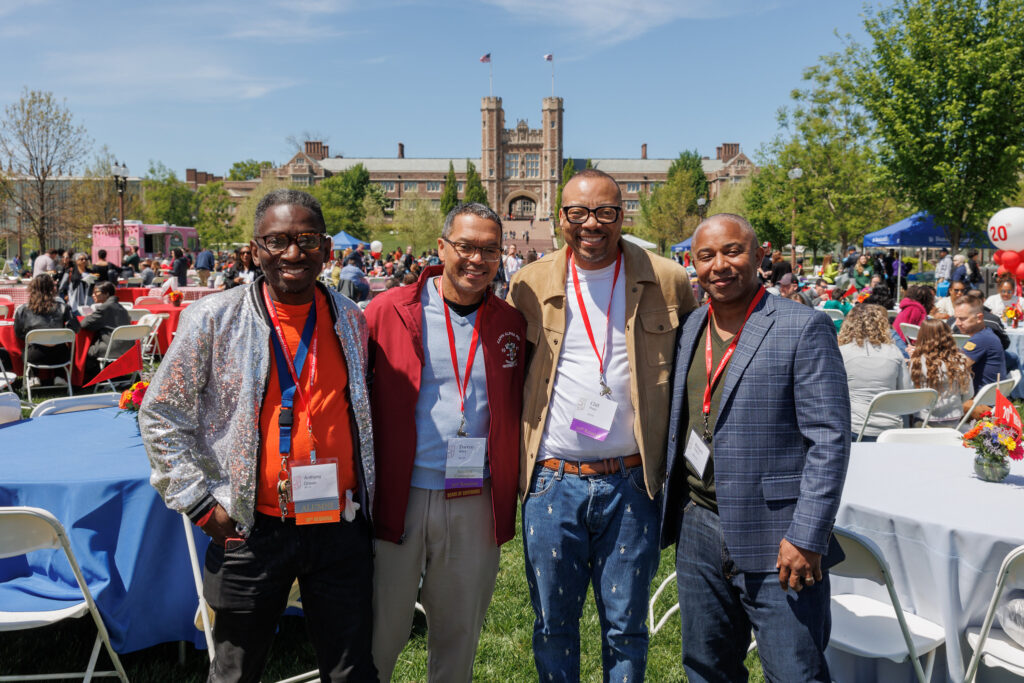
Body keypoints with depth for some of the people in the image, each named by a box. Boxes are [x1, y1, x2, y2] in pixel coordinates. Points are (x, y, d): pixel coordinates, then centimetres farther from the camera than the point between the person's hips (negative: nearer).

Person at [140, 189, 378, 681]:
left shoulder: (352, 320, 4)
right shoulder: (214, 319, -6)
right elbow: (161, 415, 0)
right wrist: (202, 503, -5)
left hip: (341, 526, 2)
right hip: (253, 530, -2)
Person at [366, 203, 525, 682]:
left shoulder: (511, 324, 5)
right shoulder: (388, 311, -4)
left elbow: (520, 413, 11)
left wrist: (513, 492, 2)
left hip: (476, 504, 3)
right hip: (400, 498, -2)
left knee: (459, 638, 18)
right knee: (380, 633, 12)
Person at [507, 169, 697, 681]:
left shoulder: (666, 281, -1)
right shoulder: (530, 285, 2)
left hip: (631, 483, 0)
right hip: (551, 482, 1)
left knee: (626, 629, 12)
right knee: (552, 626, 13)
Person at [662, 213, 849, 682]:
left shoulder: (803, 328, -9)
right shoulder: (690, 328, 9)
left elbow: (829, 440, -12)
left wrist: (807, 538, -16)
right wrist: (673, 514, 13)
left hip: (774, 542, -5)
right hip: (697, 529, 6)